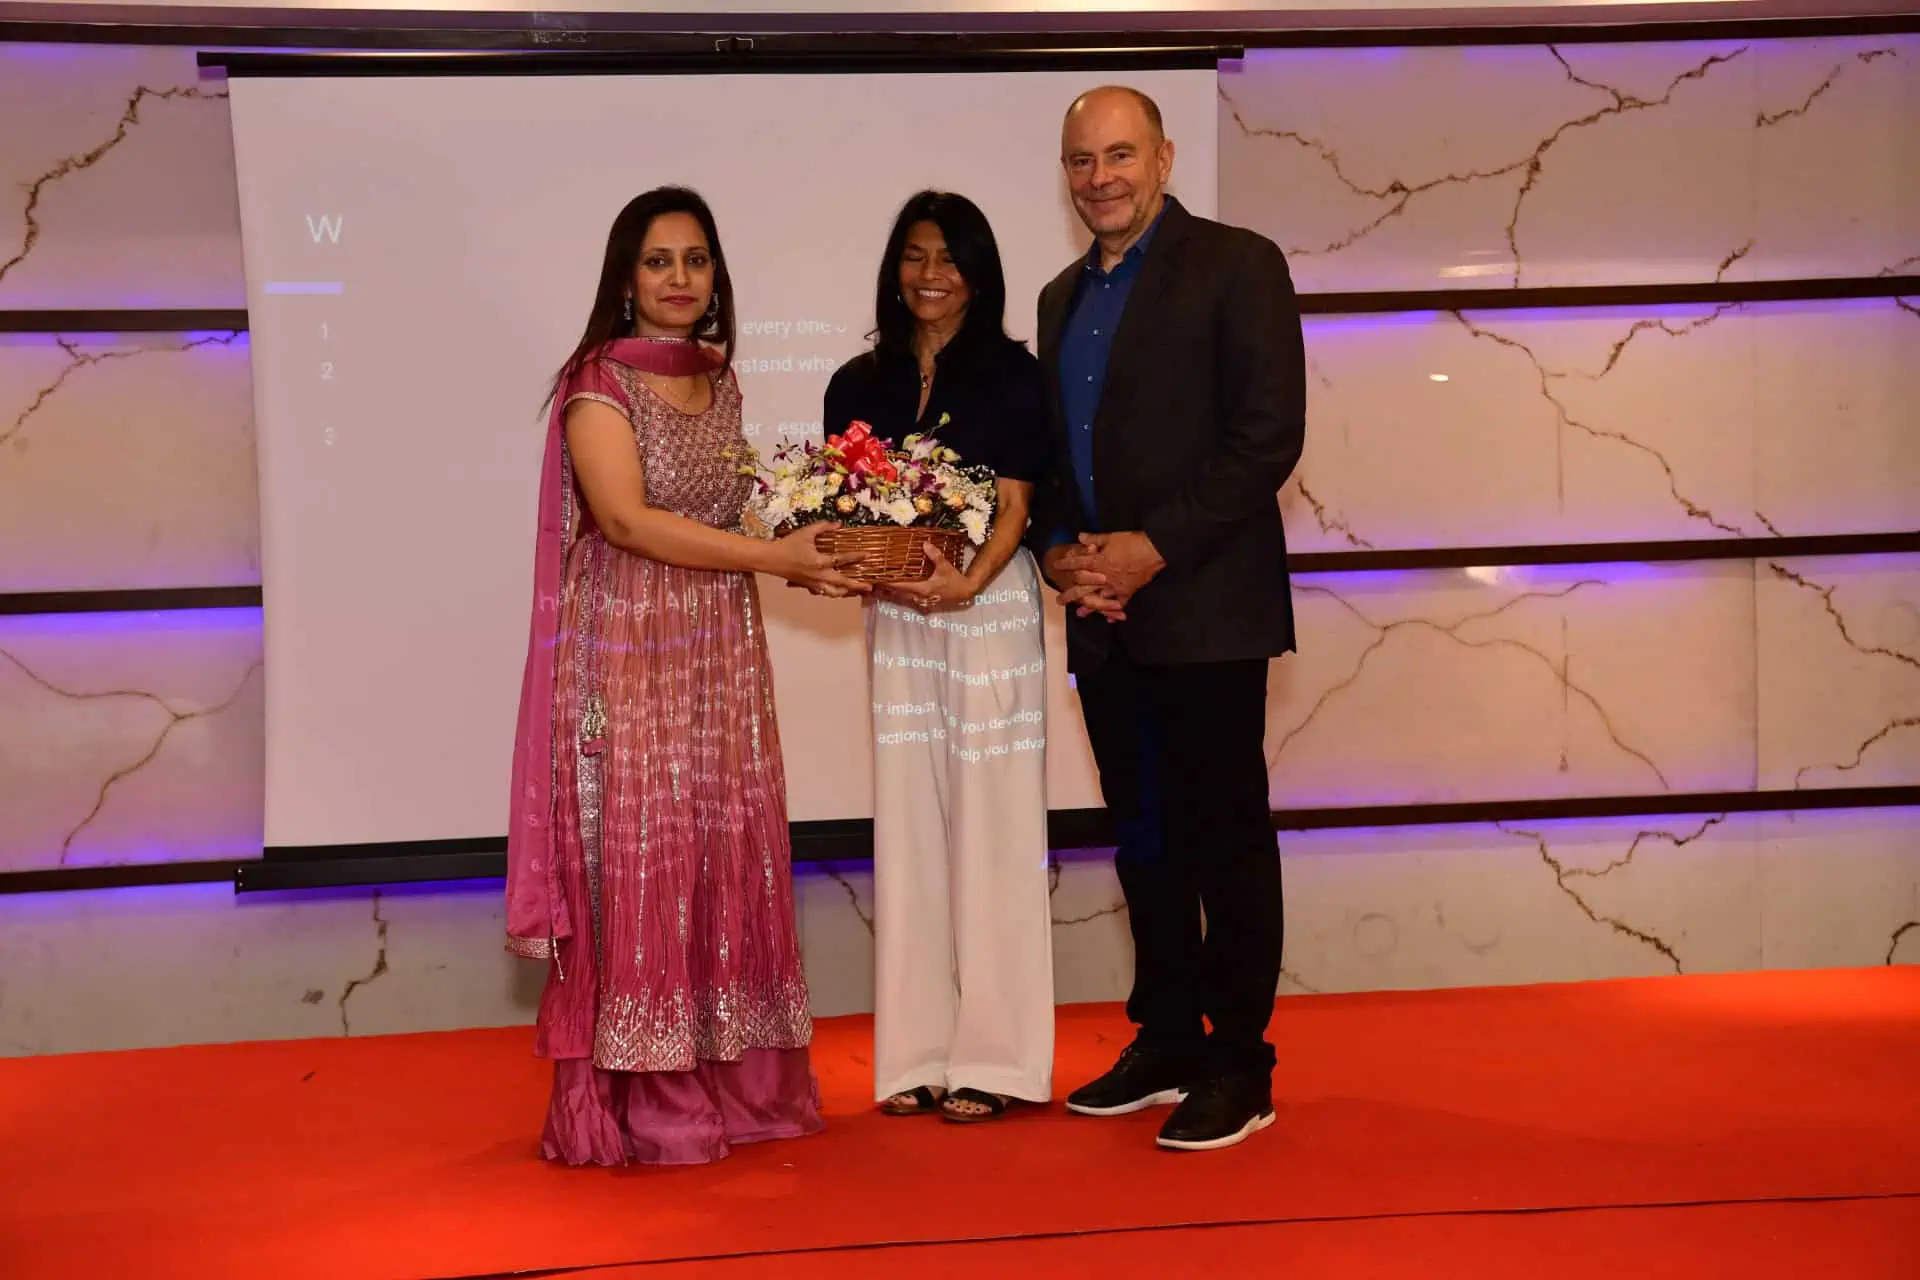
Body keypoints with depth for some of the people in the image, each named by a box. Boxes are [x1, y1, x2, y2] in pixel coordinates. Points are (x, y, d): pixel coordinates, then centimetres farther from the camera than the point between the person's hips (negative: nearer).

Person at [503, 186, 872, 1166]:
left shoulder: (721, 385, 15)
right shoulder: (597, 382, -6)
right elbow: (627, 519, -17)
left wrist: (809, 554, 1)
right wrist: (776, 557, -19)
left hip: (722, 656, 6)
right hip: (628, 654, -6)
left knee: (729, 858, 7)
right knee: (636, 862, -3)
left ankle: (728, 1084, 16)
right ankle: (632, 1104, 5)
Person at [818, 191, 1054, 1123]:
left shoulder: (1011, 373, -1)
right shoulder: (859, 385, 11)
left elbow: (1015, 504, -7)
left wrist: (969, 581, -24)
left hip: (990, 611, -4)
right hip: (896, 619, 4)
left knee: (987, 823, -1)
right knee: (909, 826, 6)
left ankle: (991, 1056, 7)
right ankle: (918, 1054, 14)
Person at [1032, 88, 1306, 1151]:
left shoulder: (1236, 266, -4)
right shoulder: (1063, 297, 18)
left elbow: (1268, 435, -13)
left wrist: (1154, 549, -17)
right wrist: (1062, 549, 1)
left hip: (1205, 610, -7)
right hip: (1104, 620, 7)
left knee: (1225, 838, -1)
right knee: (1144, 839, 13)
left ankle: (1239, 1069, 8)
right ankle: (1165, 1043, 25)